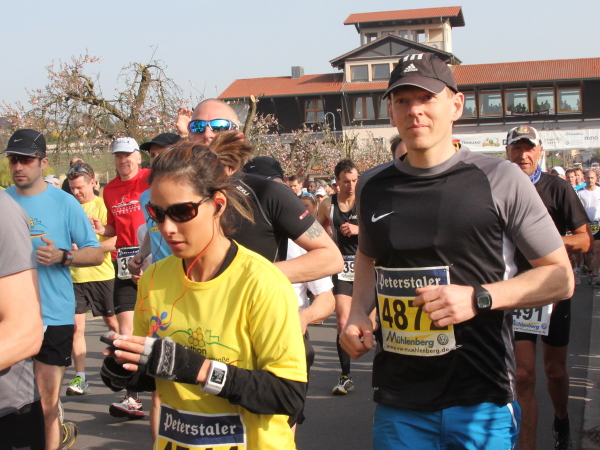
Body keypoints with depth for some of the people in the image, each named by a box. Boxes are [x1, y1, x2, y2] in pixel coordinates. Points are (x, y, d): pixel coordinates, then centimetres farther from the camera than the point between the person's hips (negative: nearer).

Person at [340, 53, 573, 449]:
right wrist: (358, 313, 4)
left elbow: (561, 277, -3)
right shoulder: (371, 186, 4)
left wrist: (478, 298, -17)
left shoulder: (500, 179, -7)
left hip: (481, 401, -3)